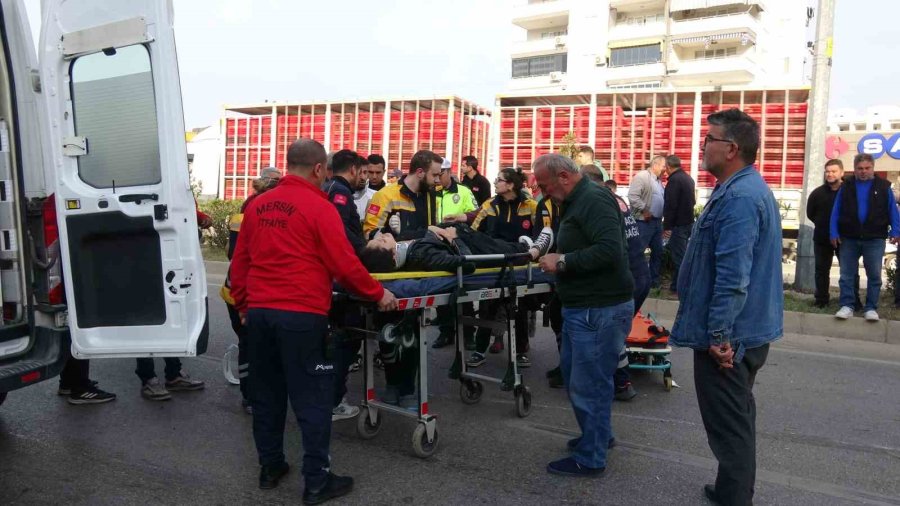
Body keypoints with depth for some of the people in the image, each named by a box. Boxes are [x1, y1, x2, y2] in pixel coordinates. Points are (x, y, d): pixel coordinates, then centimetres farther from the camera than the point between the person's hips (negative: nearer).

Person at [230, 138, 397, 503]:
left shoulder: (257, 205, 9)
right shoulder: (319, 207, -9)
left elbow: (240, 262, 14)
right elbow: (344, 264, -9)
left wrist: (243, 305, 24)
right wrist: (377, 294, 4)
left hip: (259, 311, 6)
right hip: (300, 315, -6)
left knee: (266, 395, 17)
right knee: (312, 400, 3)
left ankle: (270, 467, 30)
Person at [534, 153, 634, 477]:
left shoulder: (594, 199, -18)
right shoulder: (577, 202, 15)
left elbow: (610, 250, -29)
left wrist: (563, 262, -23)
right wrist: (556, 258, 5)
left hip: (600, 309, -11)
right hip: (582, 306, 11)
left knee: (588, 384, 1)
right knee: (574, 374, 21)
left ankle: (590, 458, 16)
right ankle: (597, 434, 38)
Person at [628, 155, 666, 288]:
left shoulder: (658, 181, 19)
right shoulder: (642, 176, -10)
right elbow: (633, 196, -21)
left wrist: (662, 217, 13)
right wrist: (644, 210, -19)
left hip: (657, 221, 10)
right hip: (644, 221, -9)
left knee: (658, 252, 12)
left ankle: (654, 280, 22)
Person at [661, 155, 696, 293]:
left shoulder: (674, 180, -18)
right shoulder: (688, 178, 12)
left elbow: (670, 205, -21)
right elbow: (692, 201, 21)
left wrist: (667, 226, -18)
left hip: (679, 224, -9)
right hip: (688, 221, 9)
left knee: (678, 255, -4)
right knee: (681, 253, 17)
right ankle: (678, 283, 24)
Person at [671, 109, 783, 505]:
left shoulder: (738, 198, -23)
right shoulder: (750, 189, 12)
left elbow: (732, 277, -28)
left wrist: (718, 336, -23)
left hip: (728, 337, -11)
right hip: (747, 330, 11)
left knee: (729, 425, 1)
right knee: (737, 418, 22)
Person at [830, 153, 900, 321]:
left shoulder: (883, 186, 2)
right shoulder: (846, 186, 4)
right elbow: (836, 211, 5)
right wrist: (834, 233, -1)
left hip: (874, 239, -1)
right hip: (849, 239, 1)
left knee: (874, 276, 5)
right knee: (846, 275, 3)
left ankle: (871, 308, 13)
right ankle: (846, 306, 11)